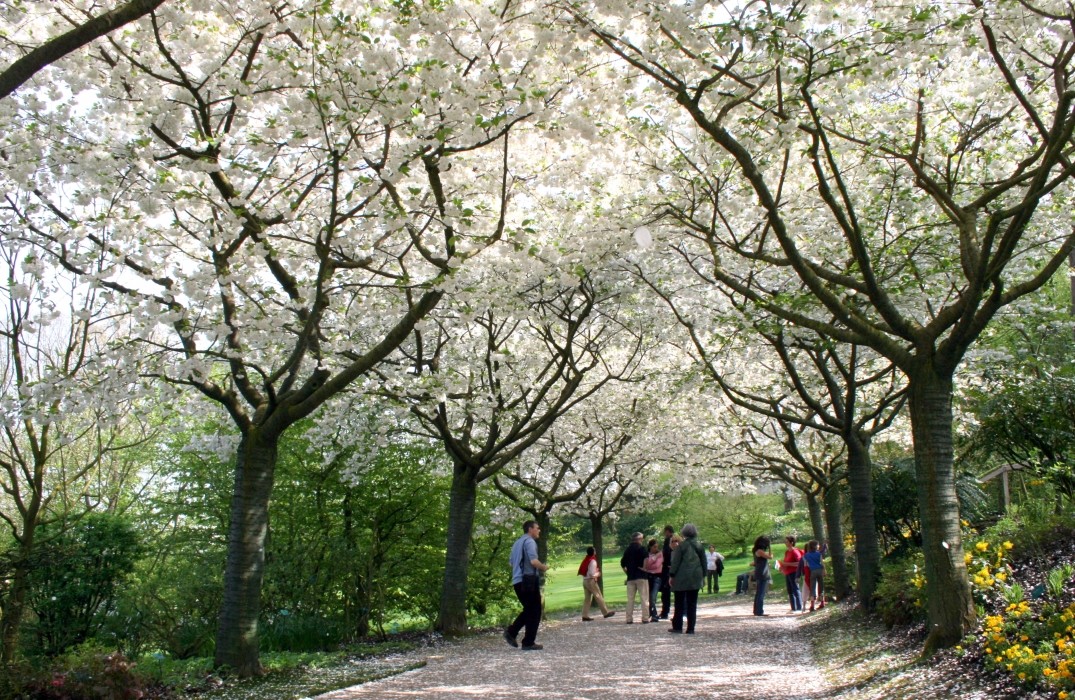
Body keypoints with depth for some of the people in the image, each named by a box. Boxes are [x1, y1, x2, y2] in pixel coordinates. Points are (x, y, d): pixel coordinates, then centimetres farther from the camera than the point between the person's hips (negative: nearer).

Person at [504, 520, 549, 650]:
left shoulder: (517, 543, 19)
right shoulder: (529, 542, -9)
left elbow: (511, 561, 27)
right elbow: (534, 561, -23)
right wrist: (544, 568, -5)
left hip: (517, 581, 9)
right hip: (528, 580, -9)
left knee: (528, 610, 19)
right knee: (535, 611, 0)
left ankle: (511, 632, 6)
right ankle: (529, 642, 0)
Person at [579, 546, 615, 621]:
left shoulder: (585, 560, 12)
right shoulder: (592, 561, -13)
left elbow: (582, 571, 12)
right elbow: (592, 574, -19)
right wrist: (598, 574, 1)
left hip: (584, 580, 8)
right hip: (591, 581, -8)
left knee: (587, 598, 7)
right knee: (598, 596, -1)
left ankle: (585, 615, 4)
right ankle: (606, 612, 4)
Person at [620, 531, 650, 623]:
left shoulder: (627, 549, 12)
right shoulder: (642, 548, -5)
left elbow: (622, 563, 13)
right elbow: (646, 562, -18)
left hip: (630, 577, 5)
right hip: (641, 576, -5)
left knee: (630, 598, 7)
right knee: (644, 598, -1)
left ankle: (629, 618, 5)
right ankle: (645, 618, -5)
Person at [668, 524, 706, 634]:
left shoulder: (681, 545, -7)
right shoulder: (700, 546, 6)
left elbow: (676, 561, -9)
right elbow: (704, 562, 10)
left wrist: (671, 575, -3)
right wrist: (703, 575, 18)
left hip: (681, 578, -3)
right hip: (695, 578, 3)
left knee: (679, 604, 5)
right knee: (692, 604, 6)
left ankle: (677, 627, 6)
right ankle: (690, 628, 3)